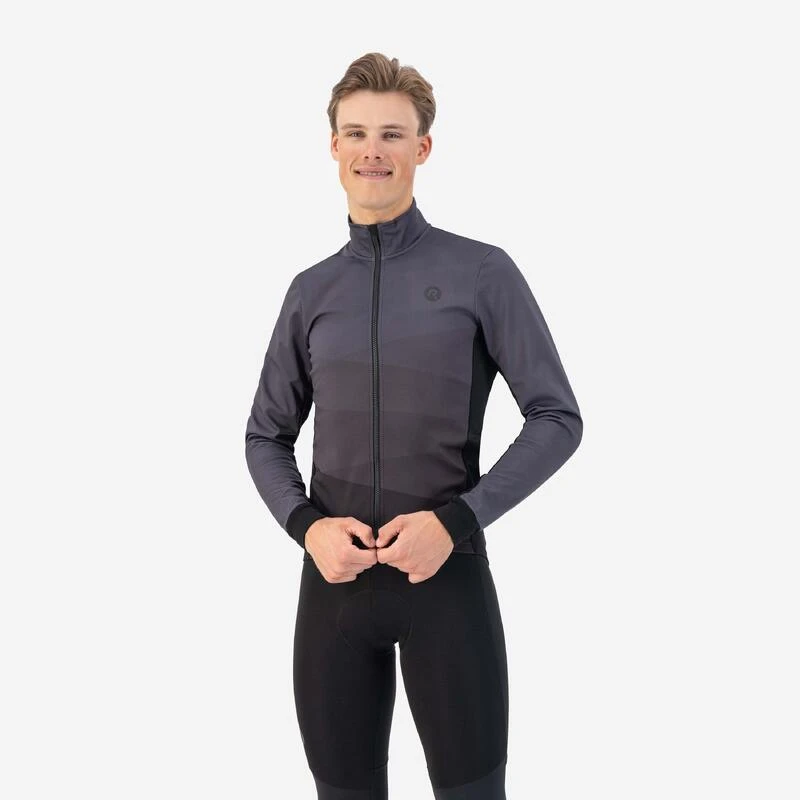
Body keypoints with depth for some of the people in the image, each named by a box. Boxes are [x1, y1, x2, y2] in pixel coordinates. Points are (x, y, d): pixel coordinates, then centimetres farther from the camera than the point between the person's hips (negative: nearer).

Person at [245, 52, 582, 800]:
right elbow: (266, 436, 14)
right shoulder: (311, 290, 7)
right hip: (333, 581, 3)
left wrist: (456, 522, -13)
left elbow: (558, 419, -4)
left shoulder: (481, 272, -4)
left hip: (447, 576, -3)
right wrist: (306, 526, -5)